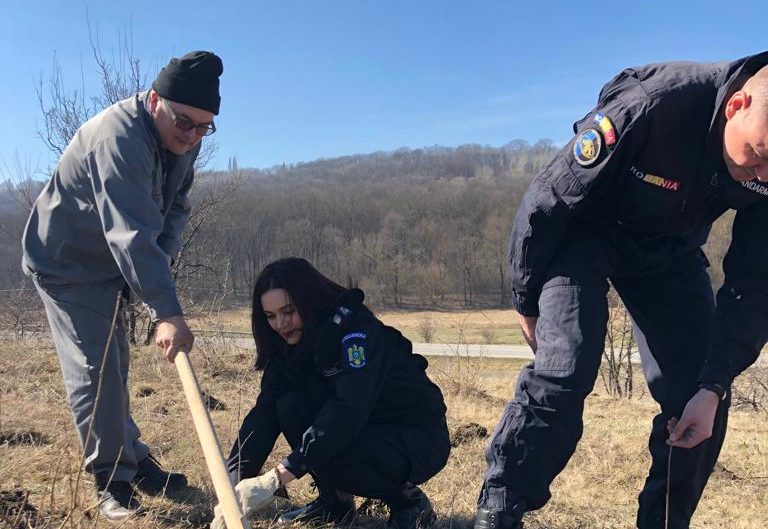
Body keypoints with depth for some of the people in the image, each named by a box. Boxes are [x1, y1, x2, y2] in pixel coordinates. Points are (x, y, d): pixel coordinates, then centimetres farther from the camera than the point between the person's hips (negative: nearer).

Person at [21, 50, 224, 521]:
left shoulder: (184, 139, -6)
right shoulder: (118, 138, -34)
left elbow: (177, 206, 4)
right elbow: (131, 234, -44)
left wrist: (166, 254, -15)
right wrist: (167, 312, -50)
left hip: (108, 265, 8)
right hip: (66, 262, -8)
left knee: (114, 368, 15)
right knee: (94, 371, -9)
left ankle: (134, 461, 27)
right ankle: (112, 480, 3)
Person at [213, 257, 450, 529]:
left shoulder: (357, 329, -24)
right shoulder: (291, 345, -1)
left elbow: (349, 410, -37)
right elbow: (265, 411, -11)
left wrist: (275, 478, -40)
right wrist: (235, 483, -25)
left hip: (420, 440, -7)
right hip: (366, 432, 7)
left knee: (324, 451, -31)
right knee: (289, 406, -14)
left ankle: (406, 499, -5)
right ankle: (335, 501, 3)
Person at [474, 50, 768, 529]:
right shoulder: (650, 108, -35)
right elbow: (547, 203, -23)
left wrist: (714, 386, -20)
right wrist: (527, 301, -11)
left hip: (670, 249, 5)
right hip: (585, 229, -4)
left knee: (698, 394, -4)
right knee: (565, 372, -22)